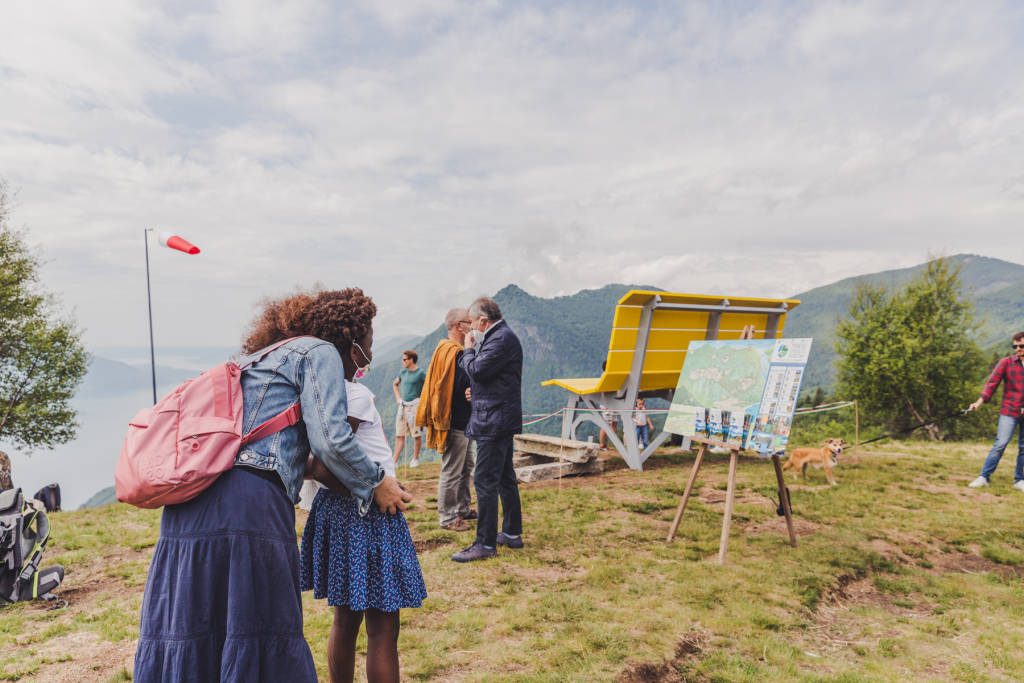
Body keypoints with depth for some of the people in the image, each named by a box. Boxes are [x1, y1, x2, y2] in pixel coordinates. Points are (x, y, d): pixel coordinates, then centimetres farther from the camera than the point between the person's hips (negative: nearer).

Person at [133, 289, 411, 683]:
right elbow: (331, 439, -7)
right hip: (248, 506, -8)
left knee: (189, 641, 14)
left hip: (189, 507, 9)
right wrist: (375, 485, 7)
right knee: (262, 649, 1)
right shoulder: (319, 351, 4)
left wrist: (305, 465, 24)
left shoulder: (258, 358, 30)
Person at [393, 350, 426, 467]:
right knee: (399, 435, 2)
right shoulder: (402, 372, 12)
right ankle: (394, 461, 3)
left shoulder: (420, 372, -5)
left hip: (415, 405, -5)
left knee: (416, 434, 0)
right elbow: (395, 384, 28)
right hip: (402, 406, 5)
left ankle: (415, 459, 15)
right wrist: (398, 398, 17)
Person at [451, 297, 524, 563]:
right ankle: (512, 533, 27)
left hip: (494, 422, -11)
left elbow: (477, 370, -22)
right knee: (505, 478, 17)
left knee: (485, 481, -7)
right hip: (500, 420, 11)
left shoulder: (503, 338, -15)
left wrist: (469, 349, -5)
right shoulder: (499, 337, 18)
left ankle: (485, 544, -1)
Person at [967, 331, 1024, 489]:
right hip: (1009, 412, -2)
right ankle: (984, 477, -5)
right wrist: (980, 402, -20)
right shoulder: (1006, 362, 0)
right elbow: (992, 383, -8)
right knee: (1001, 443, -9)